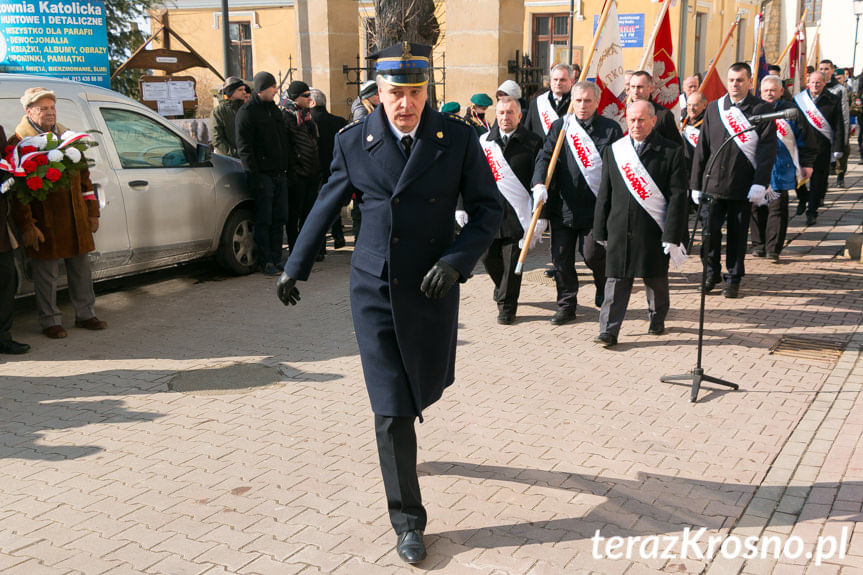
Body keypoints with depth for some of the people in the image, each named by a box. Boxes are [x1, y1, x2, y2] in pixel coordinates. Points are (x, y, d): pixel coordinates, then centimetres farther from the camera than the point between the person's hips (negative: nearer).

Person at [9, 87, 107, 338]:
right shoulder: (19, 142, -6)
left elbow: (83, 176, 18)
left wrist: (92, 212, 15)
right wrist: (26, 226, -14)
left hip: (76, 219, 6)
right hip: (44, 222, -5)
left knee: (81, 268, 13)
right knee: (47, 273, 3)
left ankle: (85, 314, 26)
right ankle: (50, 321, 16)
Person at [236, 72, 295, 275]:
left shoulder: (274, 109, 16)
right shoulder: (247, 112, -6)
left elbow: (287, 140, 21)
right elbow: (244, 148, -11)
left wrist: (289, 167, 11)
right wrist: (254, 176, -17)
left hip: (280, 173, 7)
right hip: (263, 175, -7)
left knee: (279, 219, 9)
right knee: (264, 221, -3)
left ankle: (276, 258, 16)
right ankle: (266, 262, 2)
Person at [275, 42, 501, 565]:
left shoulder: (458, 138, -5)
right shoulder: (354, 142, -1)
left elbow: (489, 209, -2)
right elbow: (327, 206, 11)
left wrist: (456, 260, -17)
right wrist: (295, 266, 17)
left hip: (431, 289, 1)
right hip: (374, 288, 0)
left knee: (426, 389, 16)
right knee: (391, 409, -2)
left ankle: (400, 424, 55)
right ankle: (408, 520, 12)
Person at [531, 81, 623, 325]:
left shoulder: (611, 129, 2)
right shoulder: (559, 127, 8)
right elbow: (545, 157, 1)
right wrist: (539, 184, -18)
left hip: (596, 206, -3)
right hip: (563, 205, 3)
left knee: (592, 253, -6)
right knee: (561, 257, 6)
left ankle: (605, 292, 25)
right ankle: (566, 305, 20)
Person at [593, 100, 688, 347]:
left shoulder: (672, 152, -1)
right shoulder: (613, 150, 8)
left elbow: (677, 196, -5)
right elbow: (604, 194, 10)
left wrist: (672, 235, -11)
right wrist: (601, 231, 7)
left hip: (653, 229, -2)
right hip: (619, 227, 2)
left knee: (655, 279, 11)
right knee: (616, 280, -1)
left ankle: (657, 320, 33)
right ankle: (609, 331, 0)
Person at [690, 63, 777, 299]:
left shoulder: (762, 110, 0)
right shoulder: (713, 108, 9)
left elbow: (768, 150, -5)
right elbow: (702, 148, 10)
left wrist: (760, 184, -15)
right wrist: (696, 184, 7)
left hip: (743, 188, -2)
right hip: (713, 184, 2)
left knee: (737, 234, 6)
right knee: (710, 229, -2)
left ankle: (733, 279, 20)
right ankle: (711, 273, 18)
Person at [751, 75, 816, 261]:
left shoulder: (790, 111, 3)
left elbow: (805, 138, 6)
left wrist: (807, 164, 4)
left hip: (781, 170, -2)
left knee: (777, 208, -5)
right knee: (757, 207, 6)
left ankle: (773, 249, -2)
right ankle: (758, 244, 19)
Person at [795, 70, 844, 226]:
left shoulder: (833, 101, 0)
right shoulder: (798, 99, 5)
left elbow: (839, 126, 1)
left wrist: (838, 148, -4)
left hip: (822, 146, -2)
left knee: (818, 178, 0)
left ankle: (812, 212, 8)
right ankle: (803, 200, 32)